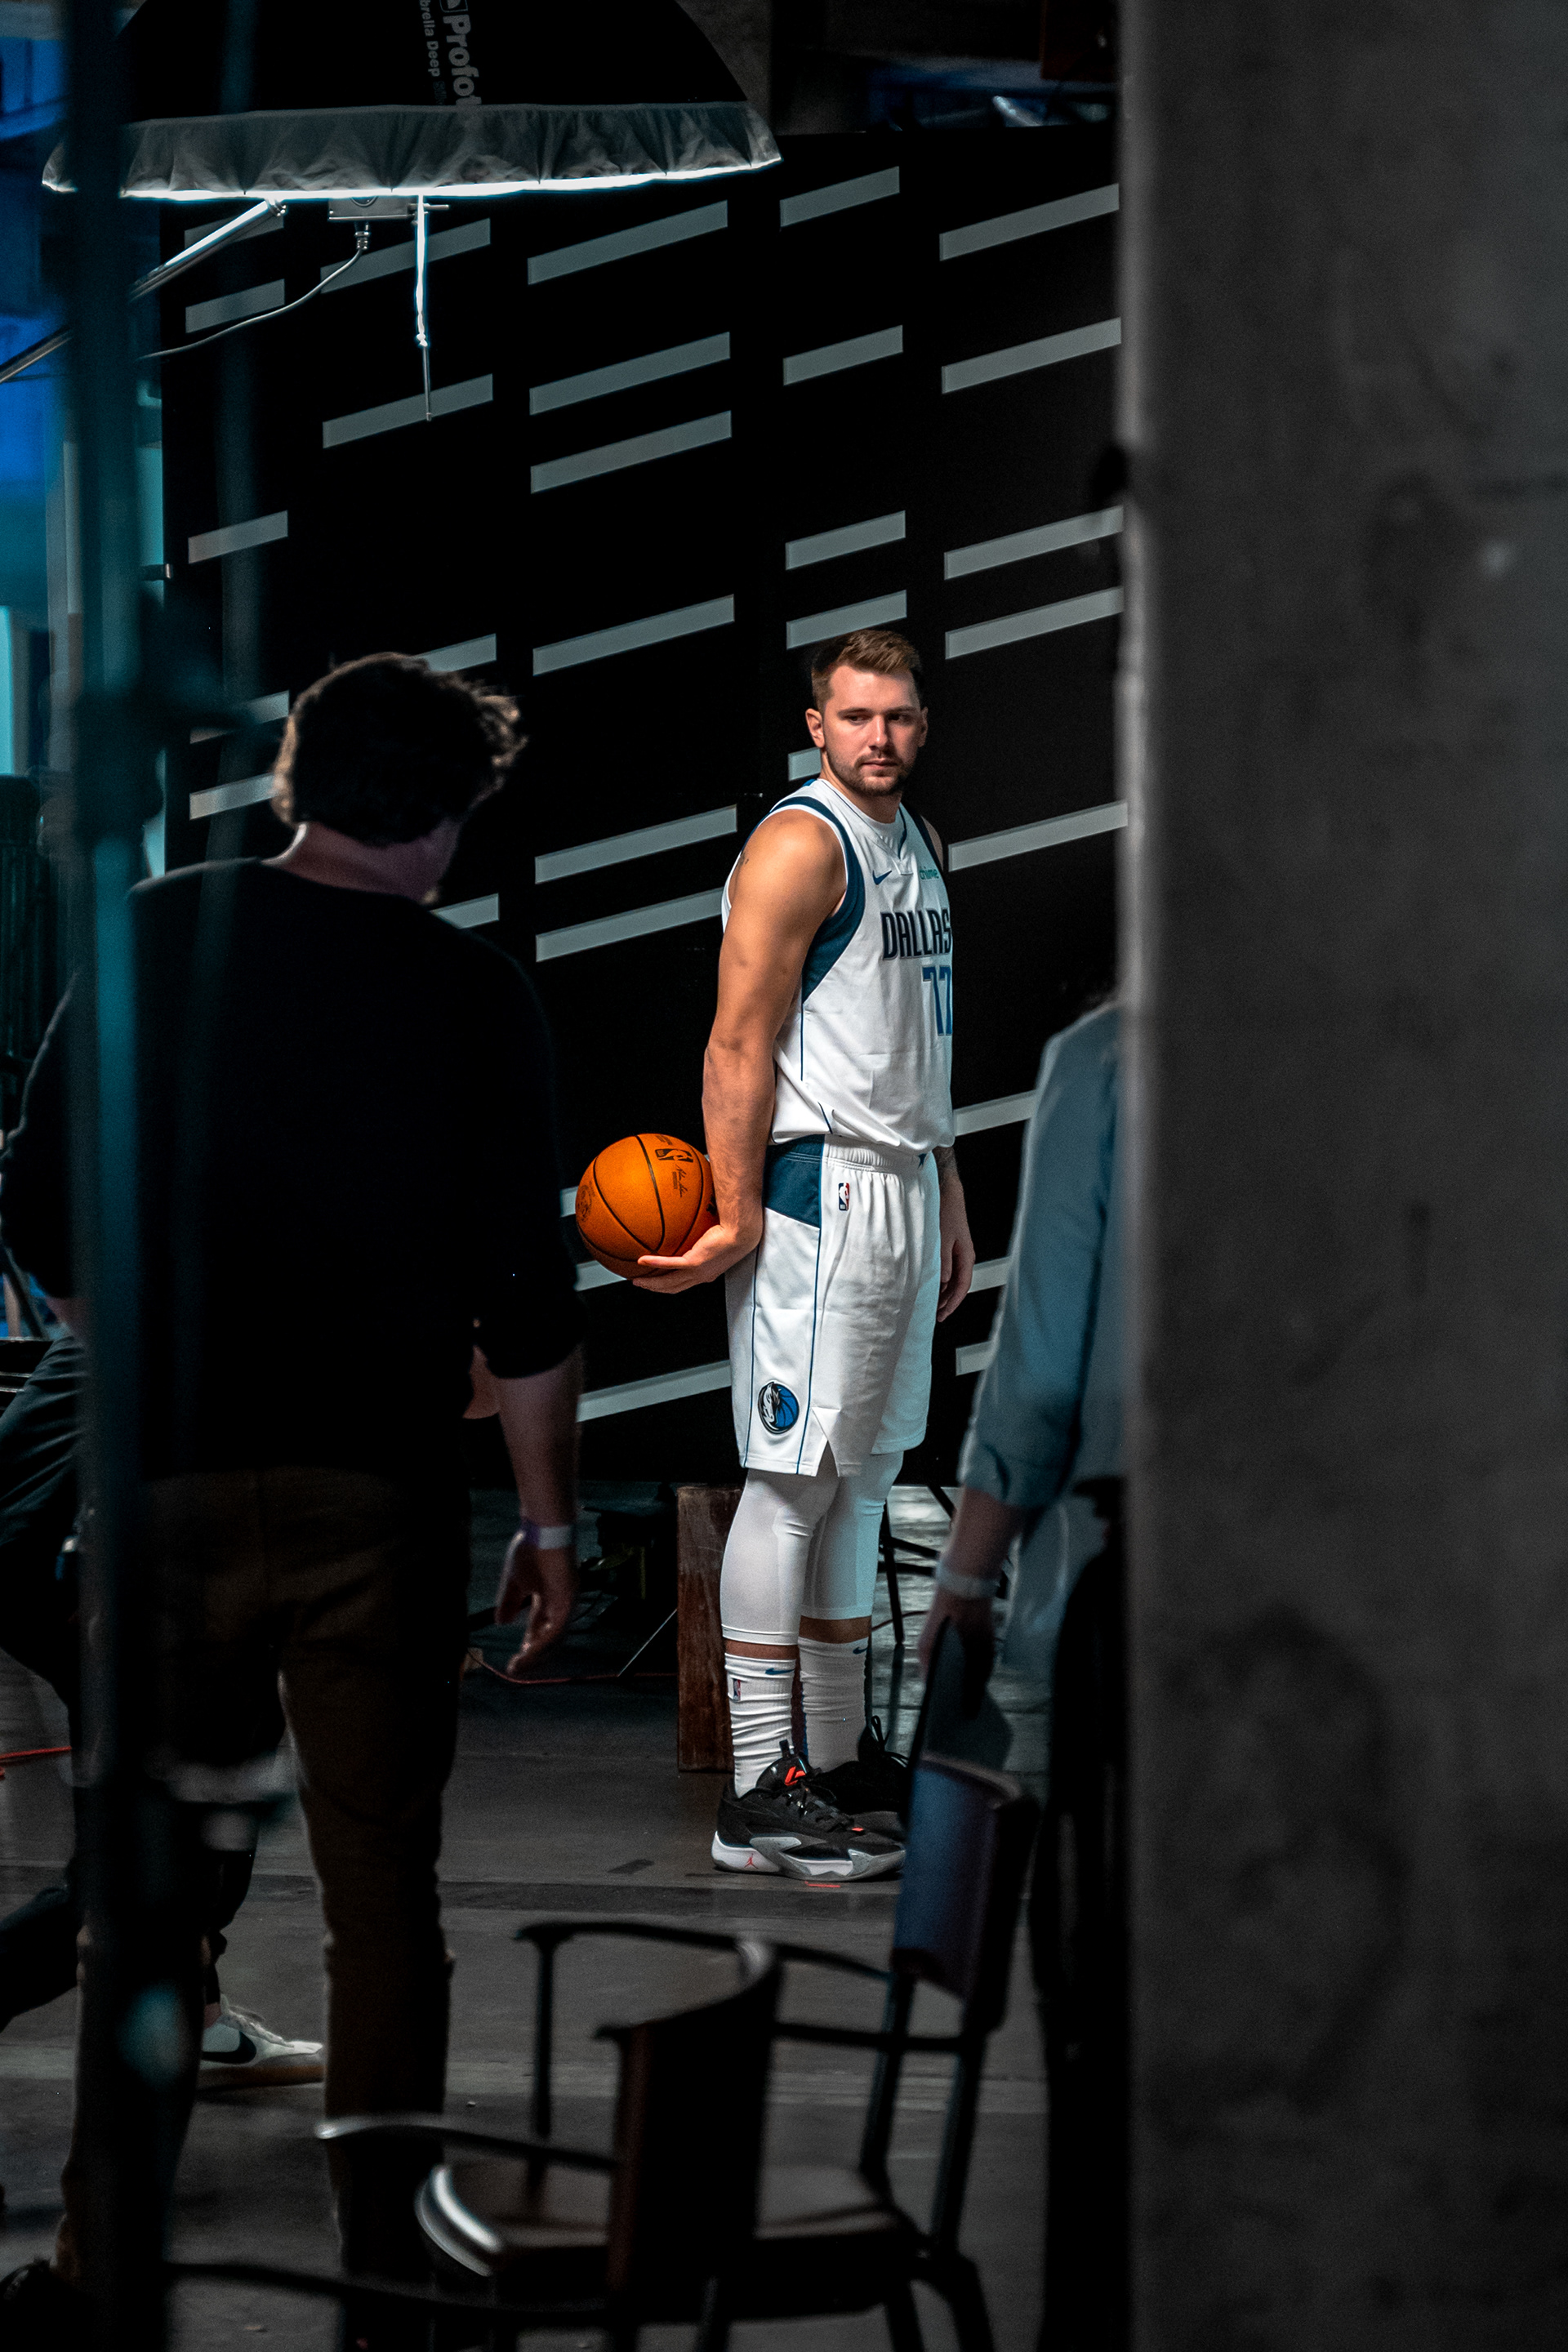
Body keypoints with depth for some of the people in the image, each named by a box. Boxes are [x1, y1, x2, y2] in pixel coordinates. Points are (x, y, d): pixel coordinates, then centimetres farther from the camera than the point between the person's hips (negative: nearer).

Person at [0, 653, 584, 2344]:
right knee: (379, 1888, 6)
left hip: (166, 1482, 2)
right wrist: (549, 1520, 4)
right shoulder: (472, 1000, -4)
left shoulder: (158, 939, 2)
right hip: (374, 1497, -2)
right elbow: (522, 1294, -5)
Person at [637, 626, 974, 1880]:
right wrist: (737, 1217, -21)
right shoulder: (801, 845, -12)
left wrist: (949, 1196, 23)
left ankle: (845, 1759, 20)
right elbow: (740, 1044, -16)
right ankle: (761, 1792, -10)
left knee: (861, 1475, 13)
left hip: (902, 1188, 9)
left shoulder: (914, 842, 17)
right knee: (793, 1479, -10)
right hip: (817, 1187, -9)